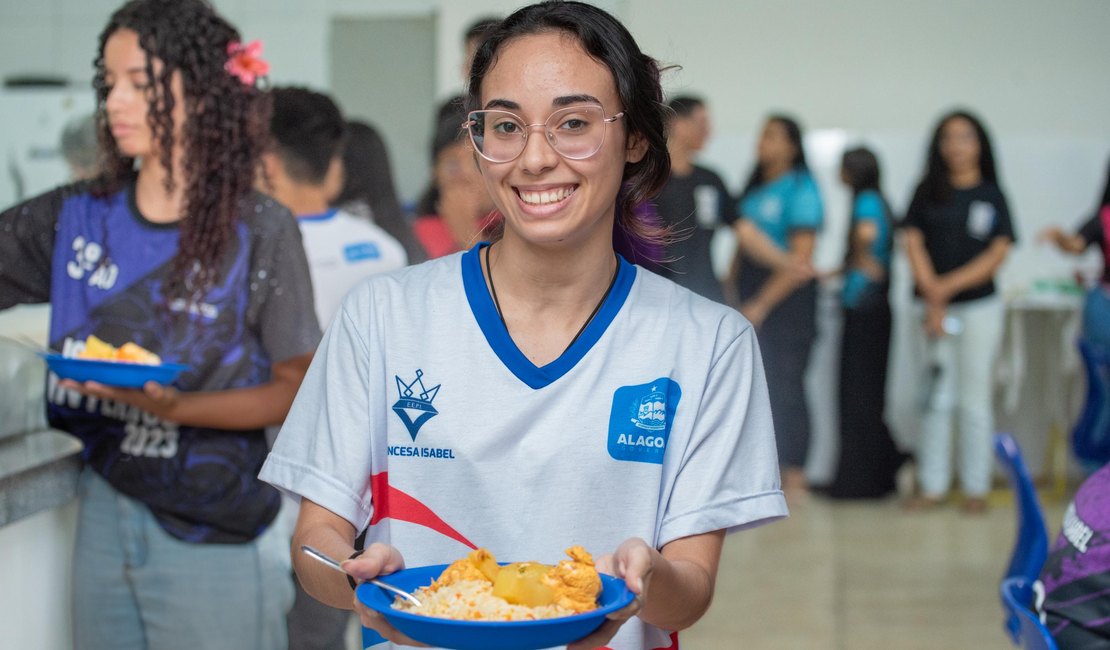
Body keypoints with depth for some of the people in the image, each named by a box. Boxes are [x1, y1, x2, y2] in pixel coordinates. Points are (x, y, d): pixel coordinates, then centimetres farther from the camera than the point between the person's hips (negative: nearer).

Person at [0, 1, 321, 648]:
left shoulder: (260, 232, -8)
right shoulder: (77, 217, 4)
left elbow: (297, 389, -6)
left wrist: (176, 408, -20)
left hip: (213, 536, -4)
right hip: (105, 516, 4)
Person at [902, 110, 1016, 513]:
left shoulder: (991, 196, 3)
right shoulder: (928, 193, 7)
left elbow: (998, 254, -4)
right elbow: (914, 243, 1)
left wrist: (948, 286, -10)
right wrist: (933, 299, -9)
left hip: (979, 307, -1)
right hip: (934, 308, 2)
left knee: (974, 398, 1)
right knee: (937, 398, 4)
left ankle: (976, 488, 6)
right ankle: (933, 486, 8)